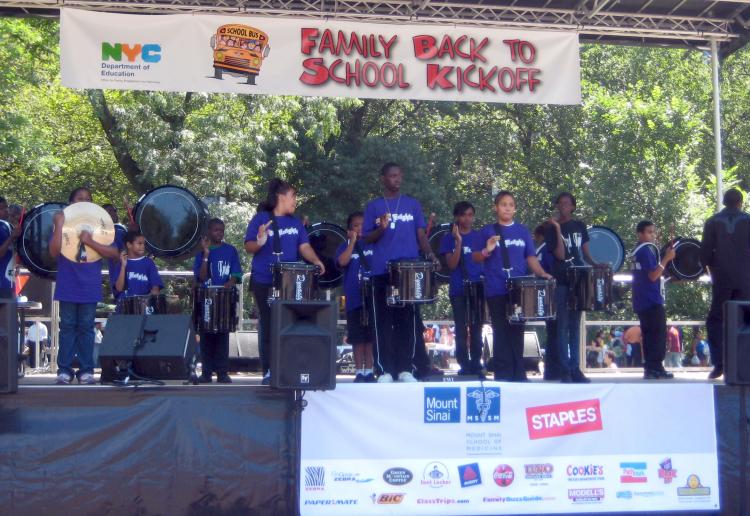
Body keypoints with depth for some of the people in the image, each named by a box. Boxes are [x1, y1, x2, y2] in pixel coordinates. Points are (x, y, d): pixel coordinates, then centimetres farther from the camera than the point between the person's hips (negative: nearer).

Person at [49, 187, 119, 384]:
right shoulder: (62, 224, 6)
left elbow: (113, 253, -4)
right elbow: (54, 252, -9)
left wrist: (90, 242, -17)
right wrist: (59, 225, -15)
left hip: (89, 287, 1)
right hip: (68, 286, 0)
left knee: (86, 328, 3)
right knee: (67, 327, 1)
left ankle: (86, 370, 6)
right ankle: (64, 370, 4)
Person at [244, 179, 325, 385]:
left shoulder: (295, 222, 11)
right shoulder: (261, 219, -3)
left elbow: (304, 246, 5)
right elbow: (249, 247, -5)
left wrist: (316, 261, -14)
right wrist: (260, 242, -27)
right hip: (264, 283, -4)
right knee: (268, 328, 3)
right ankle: (269, 372, 9)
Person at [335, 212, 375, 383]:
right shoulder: (345, 247, 4)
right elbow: (342, 261, -15)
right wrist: (352, 242, -13)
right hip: (354, 299, -1)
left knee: (371, 336, 5)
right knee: (357, 337, 3)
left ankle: (369, 370, 13)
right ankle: (359, 372, 10)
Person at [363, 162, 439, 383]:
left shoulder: (413, 204, 11)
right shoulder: (373, 206, 7)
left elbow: (421, 235, 9)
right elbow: (368, 239, 5)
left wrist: (430, 254, -8)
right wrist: (381, 229, -15)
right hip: (383, 271, -1)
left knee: (409, 320, 1)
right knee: (384, 321, 0)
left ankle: (406, 369, 6)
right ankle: (385, 370, 3)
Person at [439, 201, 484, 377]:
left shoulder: (479, 236, 8)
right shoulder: (449, 238, 1)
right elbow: (452, 264, -9)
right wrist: (459, 241, -18)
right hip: (458, 290, -2)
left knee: (476, 329, 6)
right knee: (461, 330, -1)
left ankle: (476, 365, 11)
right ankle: (464, 366, 3)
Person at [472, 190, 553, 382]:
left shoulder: (522, 231, 10)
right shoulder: (487, 231, 3)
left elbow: (531, 257, 9)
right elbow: (475, 257, 3)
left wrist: (542, 274, -7)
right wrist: (486, 251, -17)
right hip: (496, 290, -2)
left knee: (517, 331, 7)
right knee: (501, 332, 1)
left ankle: (518, 374, 13)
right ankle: (502, 375, 4)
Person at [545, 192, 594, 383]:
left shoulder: (580, 226, 11)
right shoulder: (552, 229, -2)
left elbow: (585, 252, 14)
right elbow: (560, 255, -13)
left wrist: (595, 264, -4)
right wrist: (558, 229, -17)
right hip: (561, 282, -4)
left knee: (575, 325, 7)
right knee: (563, 326, -3)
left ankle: (575, 368, 10)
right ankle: (565, 369, -1)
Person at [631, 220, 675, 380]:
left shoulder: (637, 251, 16)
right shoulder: (647, 249, -13)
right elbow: (653, 275, -20)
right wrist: (666, 258, -18)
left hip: (642, 301, 10)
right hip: (652, 301, -10)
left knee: (649, 335, 11)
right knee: (659, 334, -8)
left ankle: (649, 368, 10)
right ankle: (655, 368, -11)